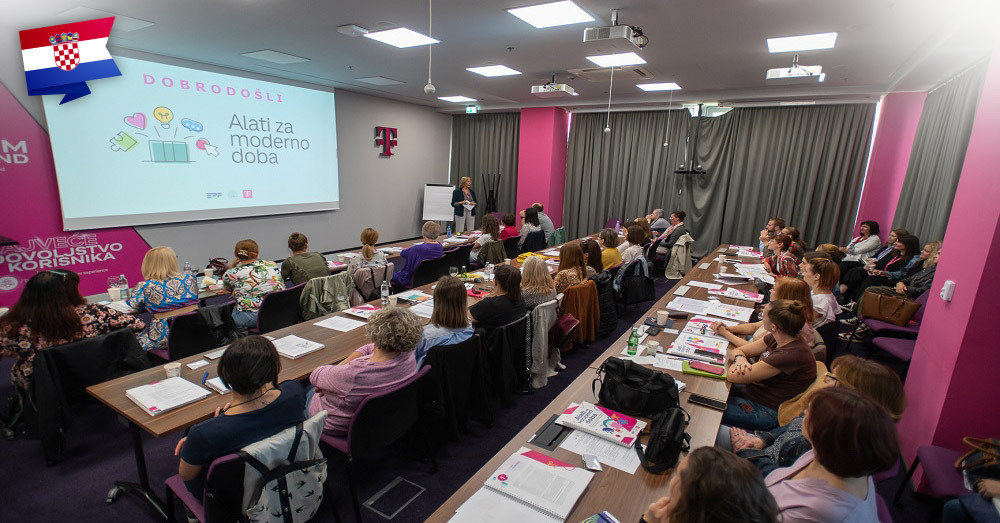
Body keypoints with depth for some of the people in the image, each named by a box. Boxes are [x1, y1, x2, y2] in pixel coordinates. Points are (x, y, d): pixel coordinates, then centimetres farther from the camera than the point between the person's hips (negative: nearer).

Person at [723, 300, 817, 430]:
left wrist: (737, 362, -6)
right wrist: (739, 358, -18)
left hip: (765, 410, -8)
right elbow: (737, 351, 6)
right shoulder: (775, 339, -3)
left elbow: (732, 376, -29)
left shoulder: (792, 354, -30)